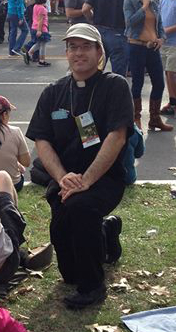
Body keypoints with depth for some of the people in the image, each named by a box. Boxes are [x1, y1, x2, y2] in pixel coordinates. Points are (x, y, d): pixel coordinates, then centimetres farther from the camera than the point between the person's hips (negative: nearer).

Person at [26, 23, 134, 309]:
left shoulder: (115, 86, -3)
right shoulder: (53, 93, 9)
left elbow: (117, 137, -14)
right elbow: (42, 142, 1)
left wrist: (86, 180, -22)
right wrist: (63, 178, -16)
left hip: (106, 177, -4)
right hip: (66, 178, 5)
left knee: (77, 207, -34)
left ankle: (92, 286, -11)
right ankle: (106, 232, 25)